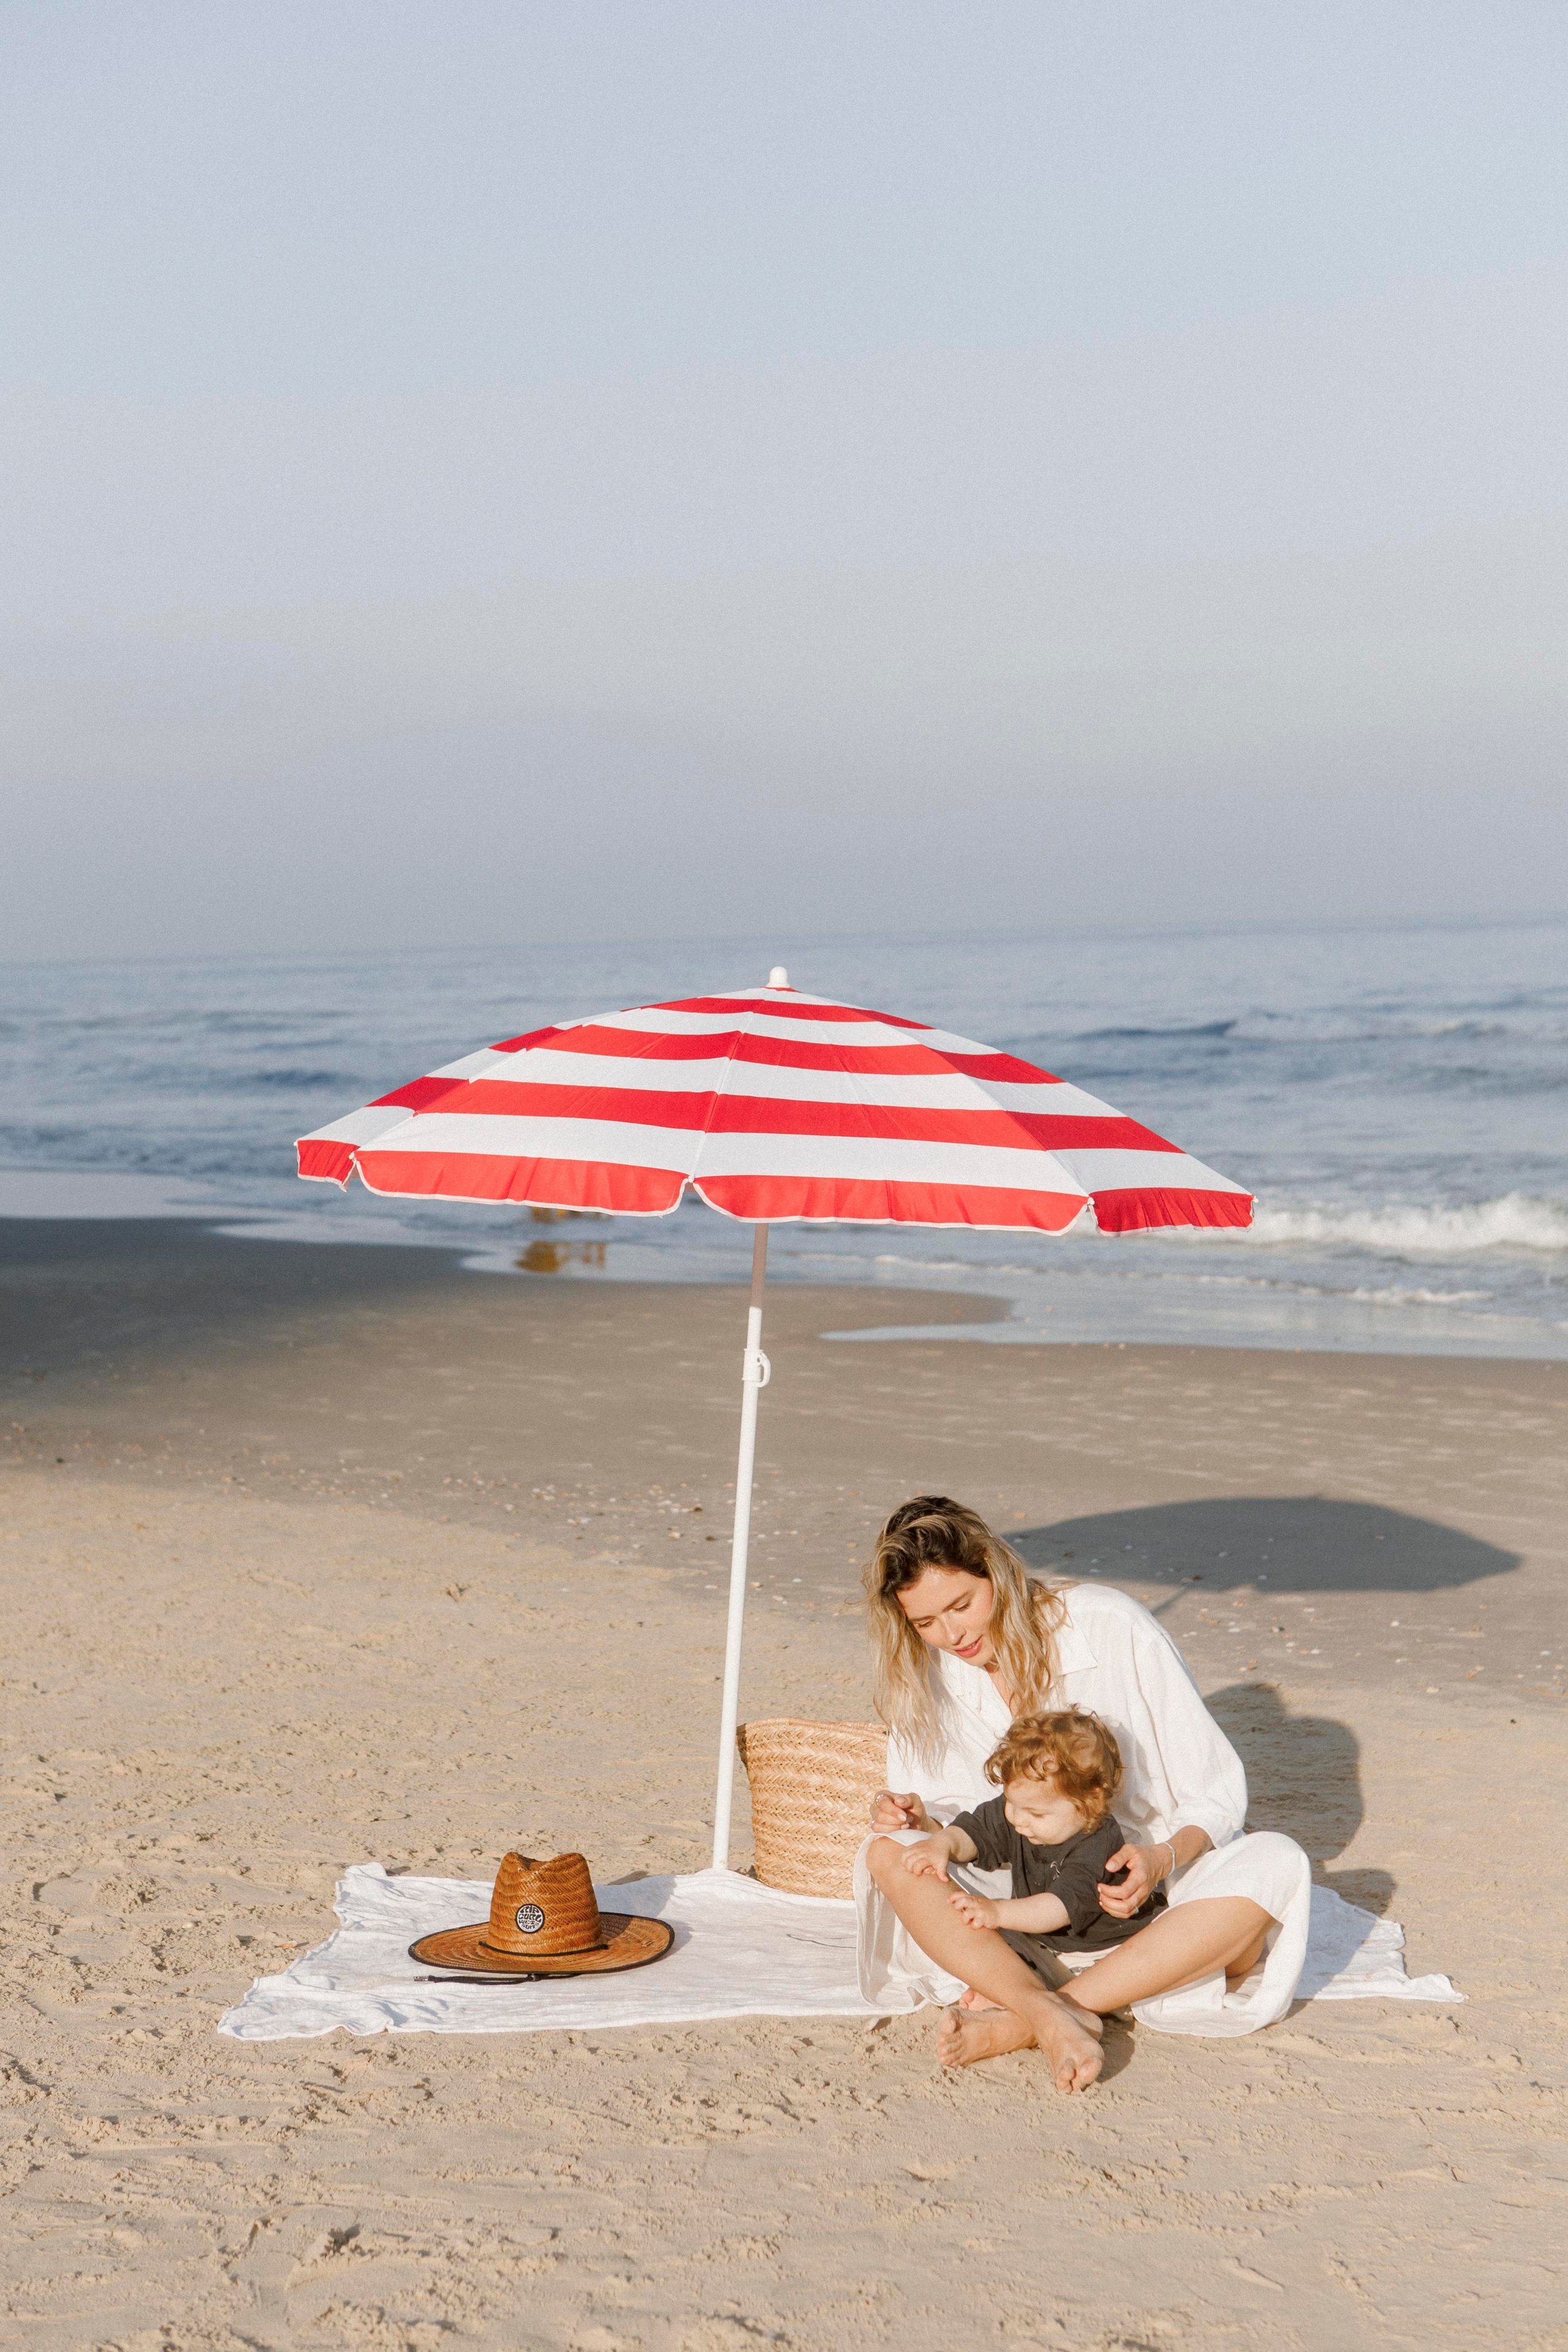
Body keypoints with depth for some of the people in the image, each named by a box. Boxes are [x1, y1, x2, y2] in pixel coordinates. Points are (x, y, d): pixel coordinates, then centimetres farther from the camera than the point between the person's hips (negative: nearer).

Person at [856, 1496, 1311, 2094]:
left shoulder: (1110, 1625, -14)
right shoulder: (928, 1679, -3)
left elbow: (1217, 1787, -10)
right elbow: (956, 1827, 7)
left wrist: (1162, 1860, -29)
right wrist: (920, 1821, -17)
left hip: (1154, 1889, -2)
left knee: (1275, 1863, -33)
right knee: (889, 1854, -22)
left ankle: (1020, 2019, -37)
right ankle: (1051, 2018, -41)